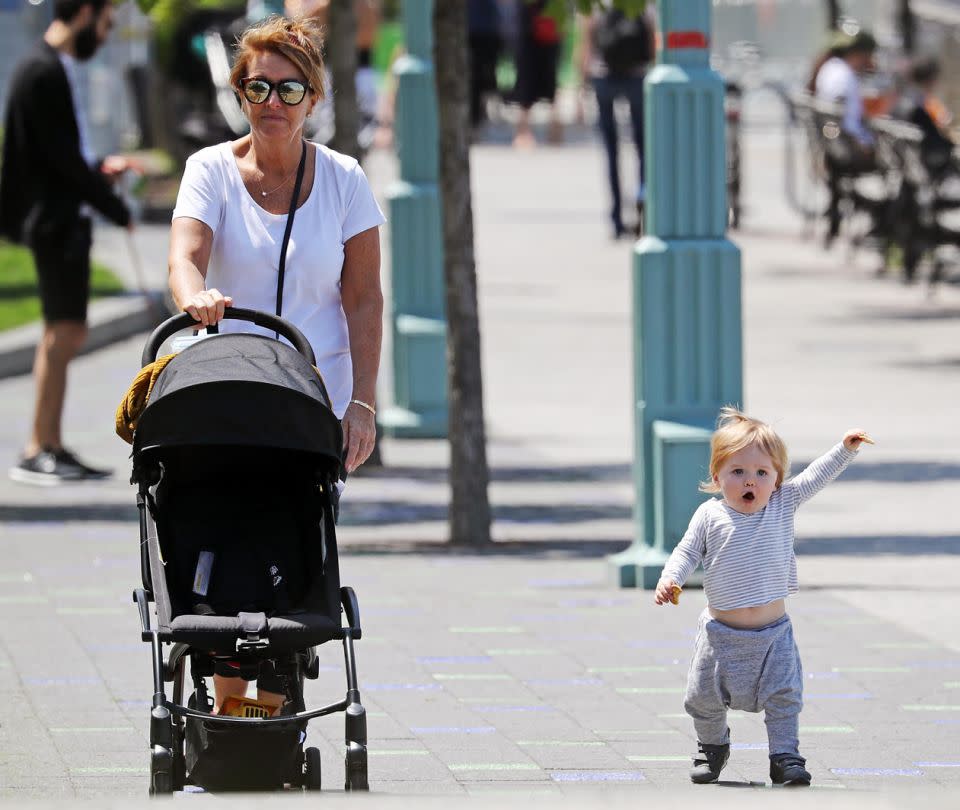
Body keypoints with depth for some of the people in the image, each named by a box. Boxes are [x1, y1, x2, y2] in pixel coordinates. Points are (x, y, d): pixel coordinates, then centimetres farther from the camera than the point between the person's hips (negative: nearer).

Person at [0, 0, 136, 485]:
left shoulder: (54, 71, 15)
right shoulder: (45, 73, -16)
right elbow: (61, 157, -19)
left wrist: (97, 169, 8)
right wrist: (116, 209, -12)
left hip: (64, 219, 10)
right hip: (56, 218, -10)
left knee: (67, 335, 12)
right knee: (63, 333, -10)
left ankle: (51, 448, 16)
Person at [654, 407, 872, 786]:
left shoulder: (782, 505, -1)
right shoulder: (710, 515, -6)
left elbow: (815, 477, 0)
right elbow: (687, 552, -3)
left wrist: (845, 450, -9)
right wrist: (669, 579, -20)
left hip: (773, 632, 0)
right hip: (721, 633, 0)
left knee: (784, 697, -3)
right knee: (704, 697, 8)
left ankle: (785, 757, 9)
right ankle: (712, 748, 33)